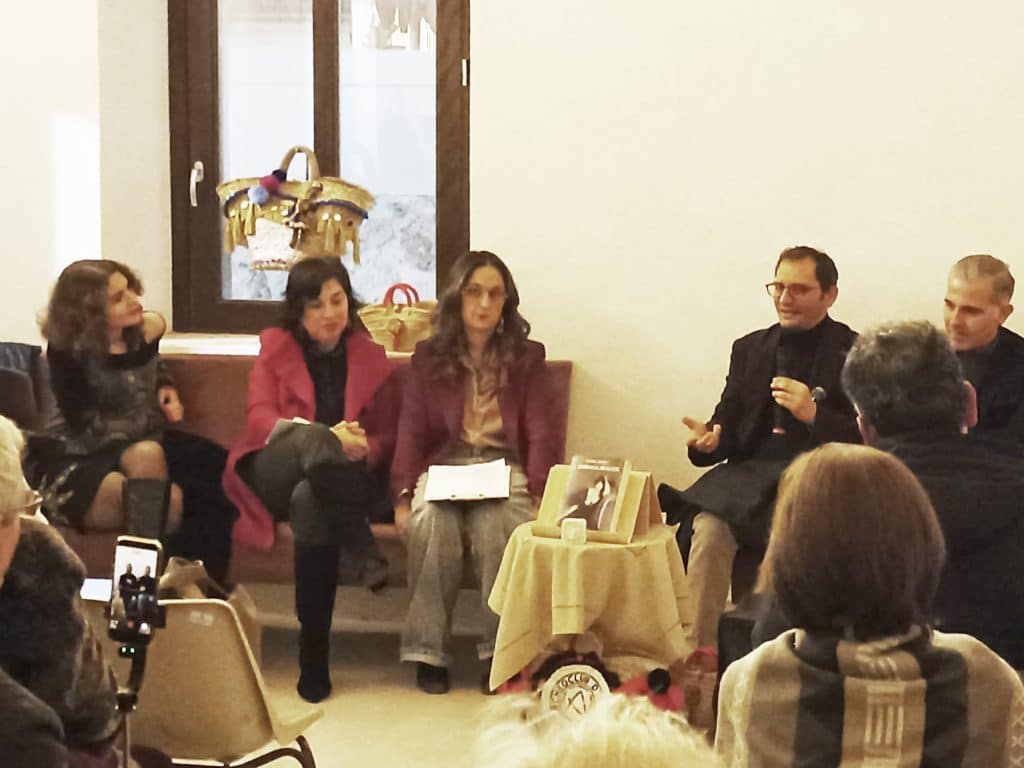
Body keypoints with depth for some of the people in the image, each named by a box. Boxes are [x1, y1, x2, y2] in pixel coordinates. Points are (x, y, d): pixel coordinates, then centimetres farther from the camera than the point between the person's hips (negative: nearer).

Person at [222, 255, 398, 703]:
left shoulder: (370, 356, 15)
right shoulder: (275, 346, 12)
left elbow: (387, 436, 12)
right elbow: (260, 419, -4)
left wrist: (362, 448, -16)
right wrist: (326, 437, -23)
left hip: (338, 482, 1)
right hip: (275, 477, -1)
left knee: (310, 501, -38)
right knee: (310, 437, -38)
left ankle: (315, 655, -36)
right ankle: (364, 552, -42)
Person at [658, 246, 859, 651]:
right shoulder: (750, 348, 20)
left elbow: (867, 441, -3)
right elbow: (729, 424, 17)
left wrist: (814, 414, -19)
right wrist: (709, 438, -7)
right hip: (750, 473, 4)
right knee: (708, 528, -27)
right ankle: (697, 653, -22)